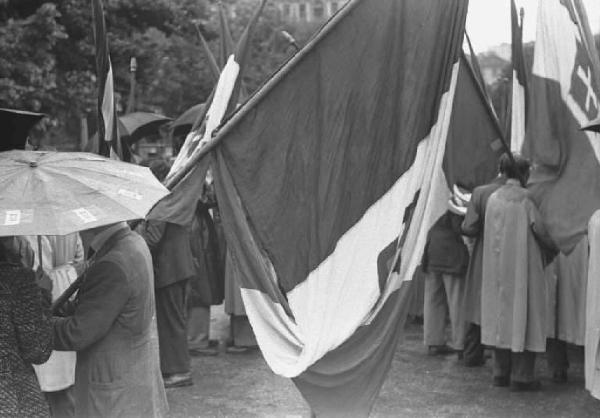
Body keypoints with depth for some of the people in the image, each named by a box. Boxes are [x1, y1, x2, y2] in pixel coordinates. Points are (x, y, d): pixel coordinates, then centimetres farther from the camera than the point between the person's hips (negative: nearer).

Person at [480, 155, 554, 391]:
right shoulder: (525, 198, -12)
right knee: (523, 315, -1)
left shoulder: (493, 198, 5)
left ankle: (501, 372, 15)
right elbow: (540, 230, -11)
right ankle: (521, 376, 0)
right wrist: (555, 246, 10)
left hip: (497, 265, 6)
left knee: (501, 313, 12)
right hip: (522, 266, -6)